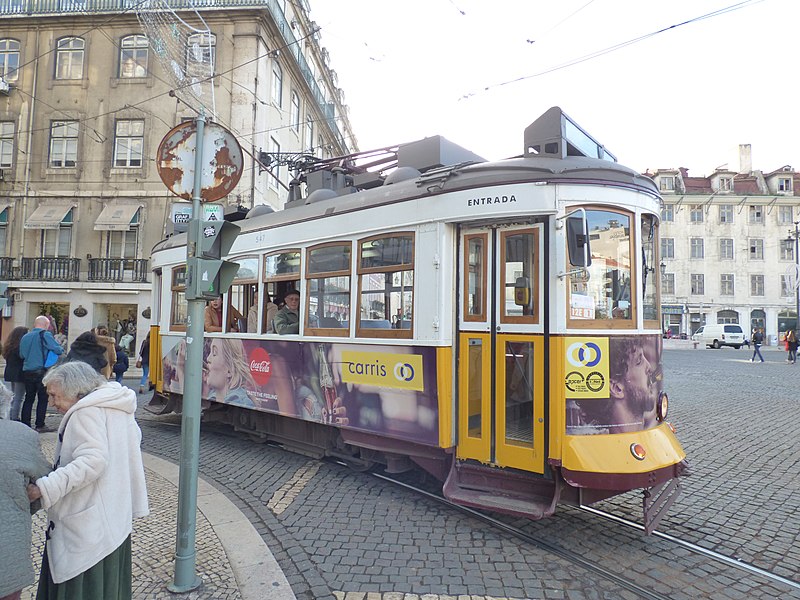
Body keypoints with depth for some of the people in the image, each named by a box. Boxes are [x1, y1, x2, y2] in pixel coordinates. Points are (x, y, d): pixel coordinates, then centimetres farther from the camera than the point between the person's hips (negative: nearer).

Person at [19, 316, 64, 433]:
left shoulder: (25, 336, 9)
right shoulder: (45, 335, -10)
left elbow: (21, 355, 15)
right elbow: (58, 350, -17)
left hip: (27, 371, 6)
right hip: (41, 371, -6)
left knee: (29, 398, 13)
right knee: (43, 398, 1)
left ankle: (25, 424, 14)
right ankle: (40, 425, 2)